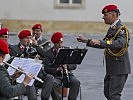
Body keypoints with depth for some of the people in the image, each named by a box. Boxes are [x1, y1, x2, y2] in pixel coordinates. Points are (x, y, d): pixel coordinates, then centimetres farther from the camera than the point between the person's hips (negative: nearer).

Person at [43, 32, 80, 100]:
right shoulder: (49, 53, 5)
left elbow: (74, 65, 9)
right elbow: (46, 68, -5)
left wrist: (67, 66, -13)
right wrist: (57, 69, -21)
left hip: (67, 74, 3)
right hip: (55, 76, -2)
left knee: (76, 82, -28)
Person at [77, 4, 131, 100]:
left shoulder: (122, 29, -16)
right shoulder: (112, 28, 14)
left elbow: (120, 44, -34)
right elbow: (104, 44, 23)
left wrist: (100, 42, -42)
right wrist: (87, 41, 15)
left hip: (119, 68, -10)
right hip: (111, 68, 10)